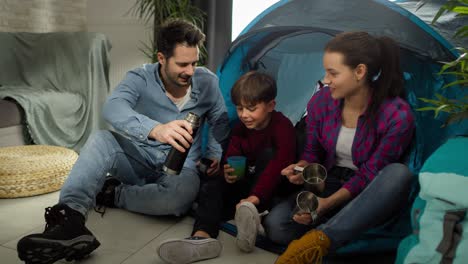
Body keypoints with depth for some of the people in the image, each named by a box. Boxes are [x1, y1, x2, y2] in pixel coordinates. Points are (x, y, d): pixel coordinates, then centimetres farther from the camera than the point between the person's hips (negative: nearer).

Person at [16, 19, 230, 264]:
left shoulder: (207, 82, -8)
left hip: (180, 167, 0)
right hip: (140, 159, 0)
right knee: (101, 139, -31)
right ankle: (70, 219, -44)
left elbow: (219, 122, 9)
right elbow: (113, 107, -38)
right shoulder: (141, 78, -15)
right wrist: (155, 129, -58)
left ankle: (113, 194, -15)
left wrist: (216, 155, -9)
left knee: (182, 196, -38)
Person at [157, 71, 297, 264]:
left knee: (267, 153, -29)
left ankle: (250, 209, -45)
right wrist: (229, 173, -27)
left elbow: (280, 164, -32)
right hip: (248, 182, 6)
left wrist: (255, 196, -44)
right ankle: (202, 236, -38)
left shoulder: (282, 126, -17)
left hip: (273, 187, -5)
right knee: (211, 187, -13)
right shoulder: (240, 129, 4)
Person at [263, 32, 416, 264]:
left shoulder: (397, 116, -21)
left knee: (398, 174, -40)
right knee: (275, 225, -24)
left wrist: (327, 204, -26)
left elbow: (369, 174, -16)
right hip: (327, 187, 2)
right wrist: (302, 169, -19)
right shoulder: (321, 101, -9)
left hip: (367, 198, -2)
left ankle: (319, 240, -37)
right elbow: (311, 152, 4)